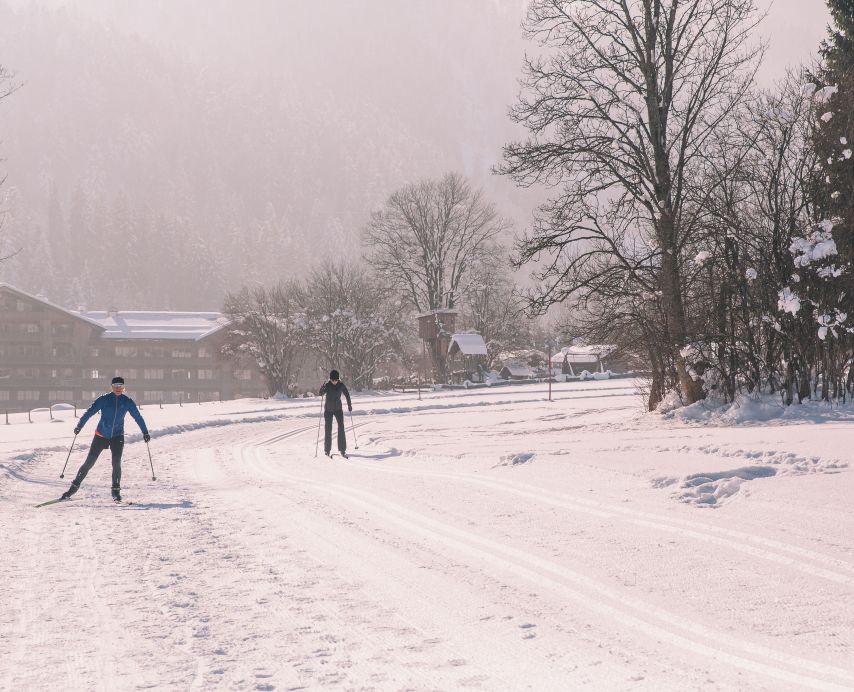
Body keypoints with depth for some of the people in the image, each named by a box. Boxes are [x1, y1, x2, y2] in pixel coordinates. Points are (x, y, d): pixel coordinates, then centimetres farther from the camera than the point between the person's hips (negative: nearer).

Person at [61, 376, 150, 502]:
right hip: (101, 435, -1)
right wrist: (79, 425, -24)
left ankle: (116, 491, 1)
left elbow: (137, 416, 5)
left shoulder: (127, 401, -2)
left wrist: (145, 432, 5)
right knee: (89, 462, 0)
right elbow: (89, 412, -13)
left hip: (117, 436, 1)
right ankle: (75, 486, 11)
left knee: (116, 463, -12)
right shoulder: (104, 399, -7)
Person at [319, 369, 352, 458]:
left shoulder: (341, 385, -6)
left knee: (341, 428, -8)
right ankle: (327, 450, 11)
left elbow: (347, 395, 9)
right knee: (328, 429, -1)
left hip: (338, 409, 2)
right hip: (328, 410, -2)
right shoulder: (327, 385, -12)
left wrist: (349, 405, 16)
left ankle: (342, 450, -5)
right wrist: (323, 388, -46)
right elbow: (321, 394, -26)